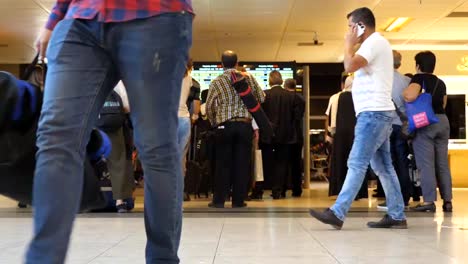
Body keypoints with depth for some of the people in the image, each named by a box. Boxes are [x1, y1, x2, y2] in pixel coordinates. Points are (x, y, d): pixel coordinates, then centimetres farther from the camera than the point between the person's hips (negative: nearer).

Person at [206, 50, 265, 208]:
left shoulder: (217, 82, 0)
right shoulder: (248, 78, 2)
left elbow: (209, 106, -2)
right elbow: (261, 98, 7)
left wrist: (214, 122, 13)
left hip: (224, 126, 0)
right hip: (245, 125, 0)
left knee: (223, 163, 7)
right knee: (242, 163, 5)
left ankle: (219, 200, 8)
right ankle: (238, 200, 8)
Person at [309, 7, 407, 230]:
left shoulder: (374, 42, -9)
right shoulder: (377, 44, 24)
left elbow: (350, 66, -21)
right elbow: (356, 69, 26)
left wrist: (349, 44, -9)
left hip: (373, 113, -11)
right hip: (377, 113, 11)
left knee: (356, 164, -14)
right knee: (383, 167, 9)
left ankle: (337, 213, -16)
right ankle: (396, 216, 12)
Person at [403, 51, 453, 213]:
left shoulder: (419, 78, -4)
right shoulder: (441, 83, 16)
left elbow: (411, 96, -21)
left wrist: (405, 93, 0)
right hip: (442, 120, 6)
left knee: (426, 163, -5)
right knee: (442, 163, 9)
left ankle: (429, 201, -8)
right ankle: (447, 201, 10)